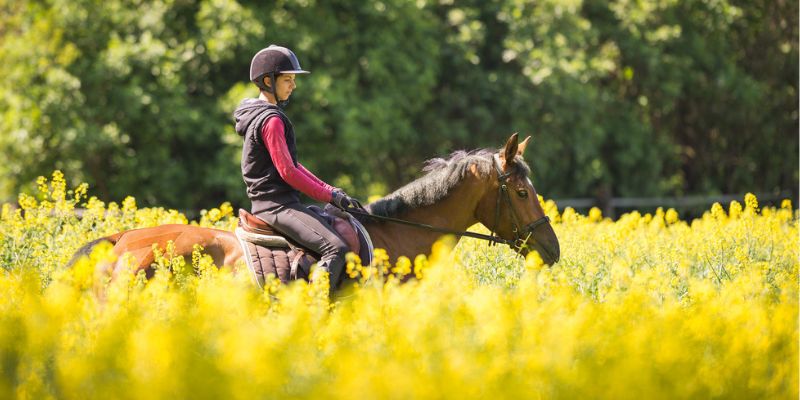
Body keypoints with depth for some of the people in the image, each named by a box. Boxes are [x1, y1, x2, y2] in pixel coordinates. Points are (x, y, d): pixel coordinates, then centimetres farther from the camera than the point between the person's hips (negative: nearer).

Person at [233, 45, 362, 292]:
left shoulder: (261, 115, 18)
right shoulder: (271, 120, -14)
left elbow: (292, 165, 20)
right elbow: (287, 172, -18)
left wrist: (330, 191, 11)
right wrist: (330, 196, -13)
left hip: (268, 204, 11)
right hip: (278, 205, -11)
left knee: (339, 225, 22)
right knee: (336, 248, -24)